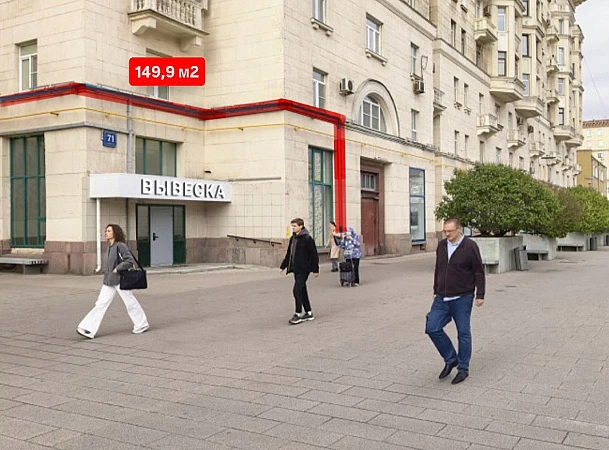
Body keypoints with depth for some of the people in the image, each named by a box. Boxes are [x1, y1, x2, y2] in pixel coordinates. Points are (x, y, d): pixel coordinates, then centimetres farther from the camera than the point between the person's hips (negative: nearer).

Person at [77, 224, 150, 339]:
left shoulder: (120, 246, -14)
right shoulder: (109, 246, 10)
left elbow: (130, 261, -19)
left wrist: (117, 269, -18)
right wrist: (106, 270, 13)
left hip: (120, 280, -7)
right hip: (108, 281, 7)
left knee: (131, 303, 6)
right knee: (100, 304, 2)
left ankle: (142, 325, 23)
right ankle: (89, 330, 0)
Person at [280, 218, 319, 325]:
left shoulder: (307, 239, -11)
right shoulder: (293, 238, 13)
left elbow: (314, 255, -11)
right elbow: (289, 254, 21)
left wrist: (315, 269, -12)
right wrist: (283, 266, 17)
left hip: (303, 269, -8)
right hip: (295, 269, 8)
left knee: (297, 290, -13)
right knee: (302, 291, 12)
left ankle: (298, 314, -6)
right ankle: (308, 313, 20)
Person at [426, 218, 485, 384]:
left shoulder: (470, 246, -10)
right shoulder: (442, 245, 7)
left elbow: (479, 272, -8)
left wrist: (480, 295, -10)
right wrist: (436, 291, 20)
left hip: (462, 299, -6)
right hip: (442, 298, 6)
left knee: (463, 333, 3)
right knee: (432, 328, -1)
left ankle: (463, 369, 16)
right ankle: (451, 359, 17)